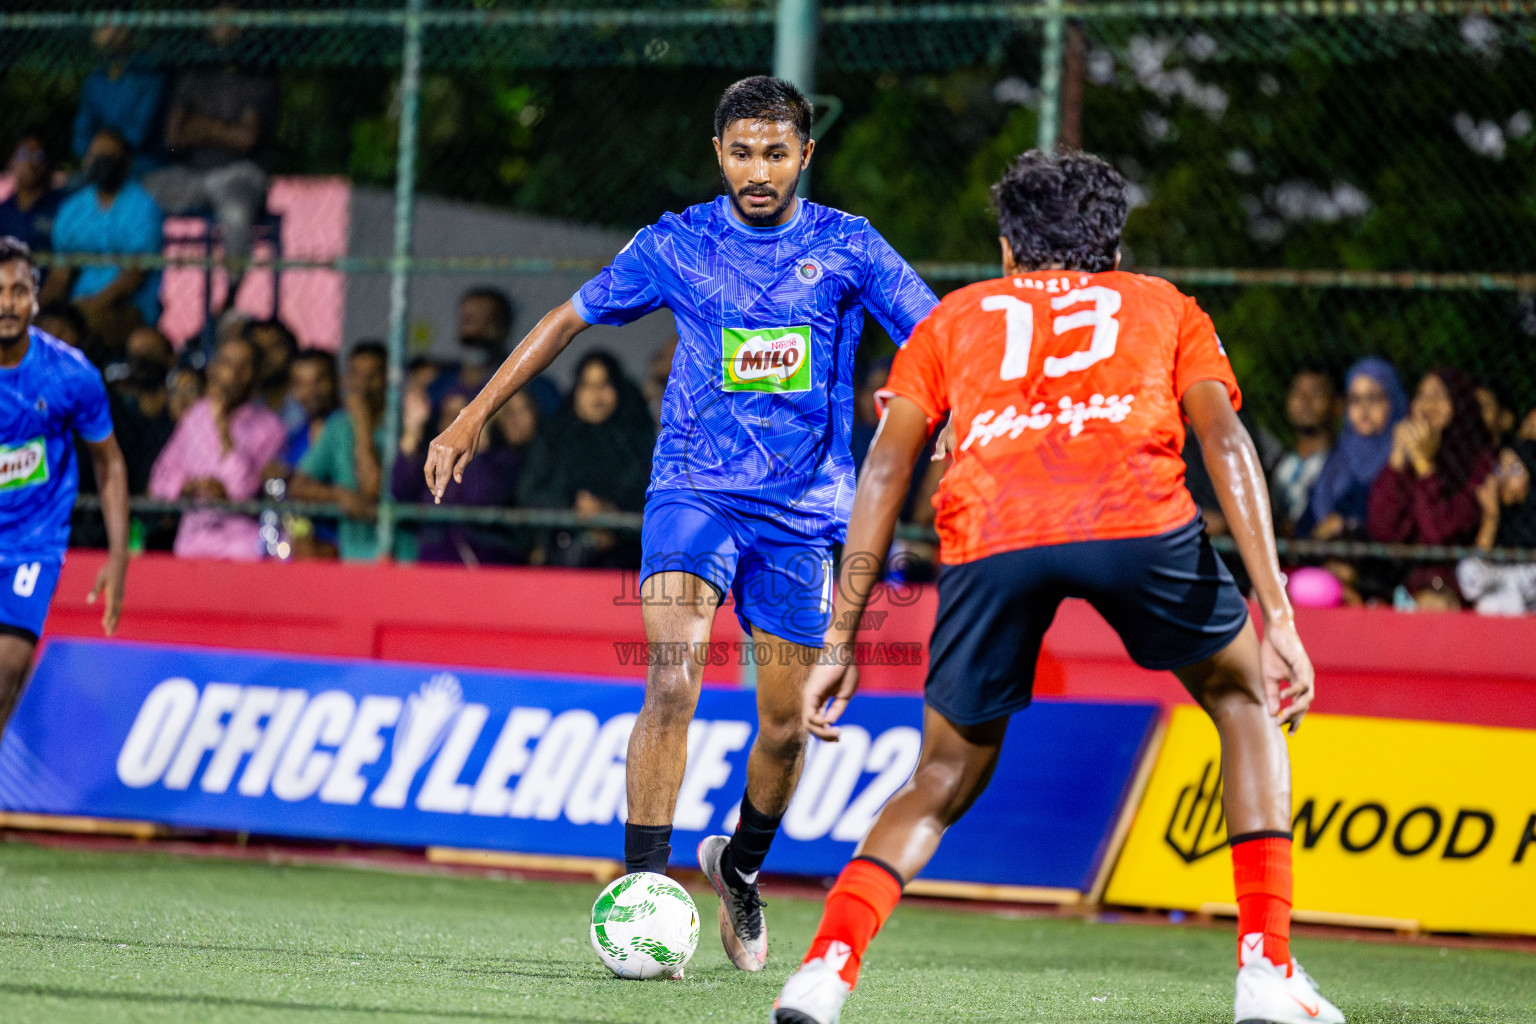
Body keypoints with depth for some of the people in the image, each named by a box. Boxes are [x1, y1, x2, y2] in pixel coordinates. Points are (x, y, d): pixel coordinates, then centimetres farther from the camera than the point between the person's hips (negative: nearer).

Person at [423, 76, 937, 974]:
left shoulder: (847, 247, -1)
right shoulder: (677, 245, 1)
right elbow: (572, 318, 12)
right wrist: (474, 417, 11)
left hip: (803, 510, 1)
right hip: (693, 490, -1)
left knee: (786, 723, 6)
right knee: (674, 679, -22)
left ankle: (740, 867, 35)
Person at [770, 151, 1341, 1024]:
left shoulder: (957, 316, 34)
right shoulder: (1166, 306, 32)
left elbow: (886, 469, 21)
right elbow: (1226, 443, 14)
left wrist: (841, 641, 21)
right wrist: (1279, 617, 7)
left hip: (988, 534, 1)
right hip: (1138, 519, -1)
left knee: (941, 786, 20)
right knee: (1244, 698, 25)